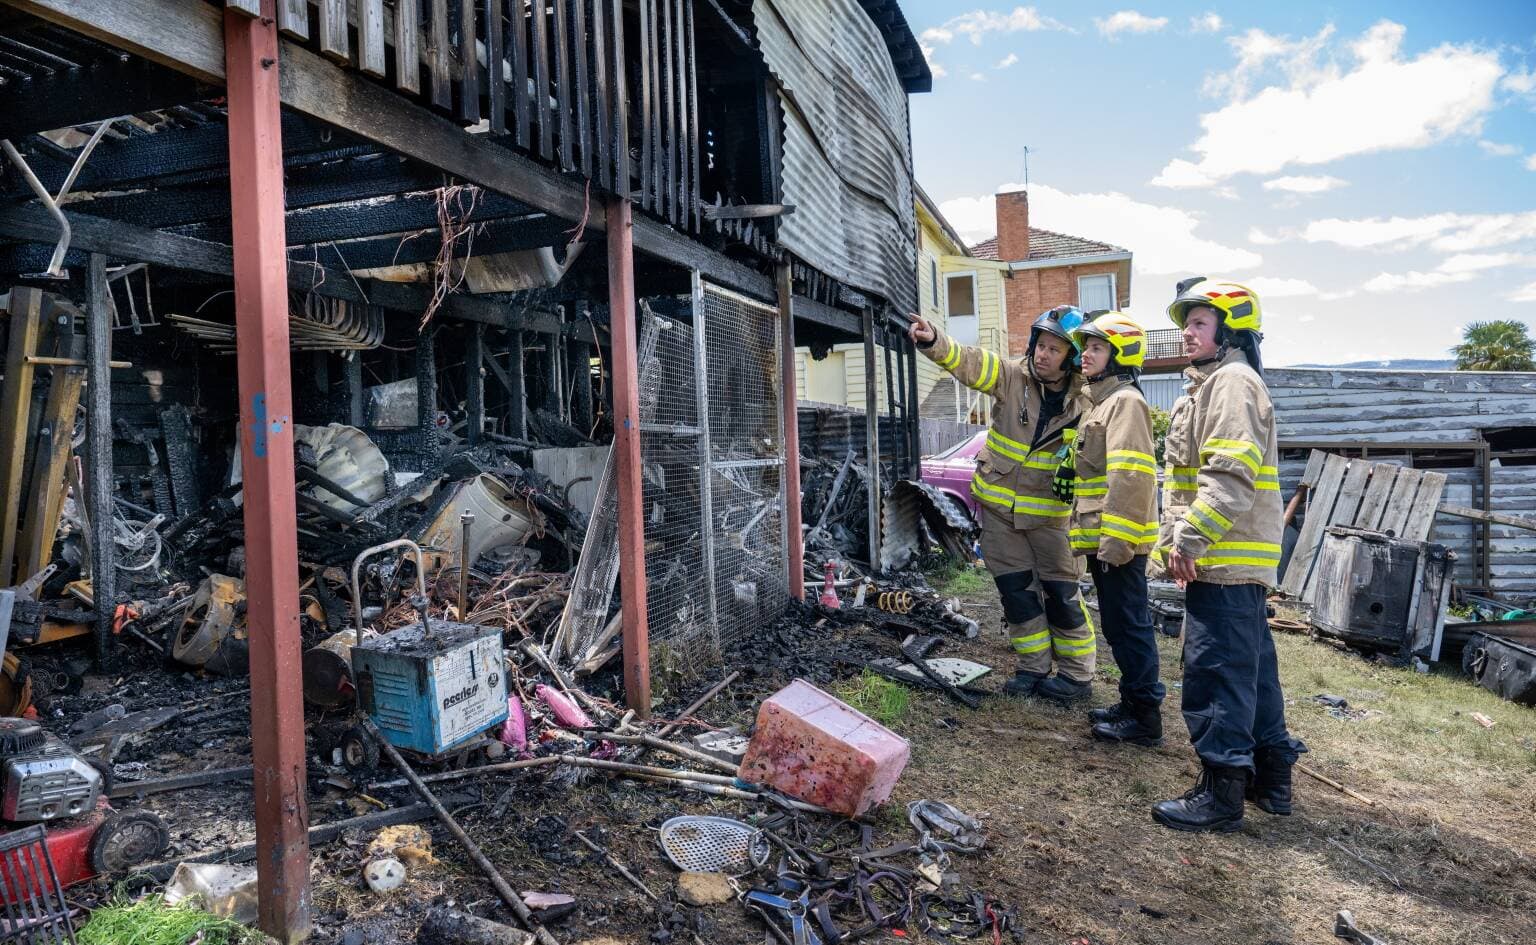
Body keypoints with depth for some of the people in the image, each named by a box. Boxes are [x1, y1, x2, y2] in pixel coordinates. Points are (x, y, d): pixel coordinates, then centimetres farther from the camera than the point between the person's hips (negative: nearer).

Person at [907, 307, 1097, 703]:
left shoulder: (1082, 402, -9)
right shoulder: (1012, 377, -8)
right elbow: (968, 362, -22)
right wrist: (933, 341, -40)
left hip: (1048, 511, -2)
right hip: (998, 506, 2)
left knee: (1061, 592, 5)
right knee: (1015, 589, 8)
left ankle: (1076, 673, 19)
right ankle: (1034, 667, 22)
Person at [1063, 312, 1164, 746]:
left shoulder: (1125, 401, -11)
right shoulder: (1102, 402, 21)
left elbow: (1129, 477, -22)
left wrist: (1115, 540, -26)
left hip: (1117, 541, -10)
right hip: (1102, 539, 10)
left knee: (1128, 626, -5)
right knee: (1120, 626, 16)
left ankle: (1145, 718, 3)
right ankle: (1133, 703, 27)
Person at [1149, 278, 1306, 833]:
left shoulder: (1232, 381, -11)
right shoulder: (1207, 387, 22)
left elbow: (1231, 476, -23)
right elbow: (1185, 478, 22)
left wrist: (1191, 539, -22)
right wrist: (1171, 540, 13)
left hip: (1225, 559, -11)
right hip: (1235, 560, 11)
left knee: (1216, 671, -7)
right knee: (1251, 668, 16)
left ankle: (1221, 792, -1)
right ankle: (1271, 776, 27)